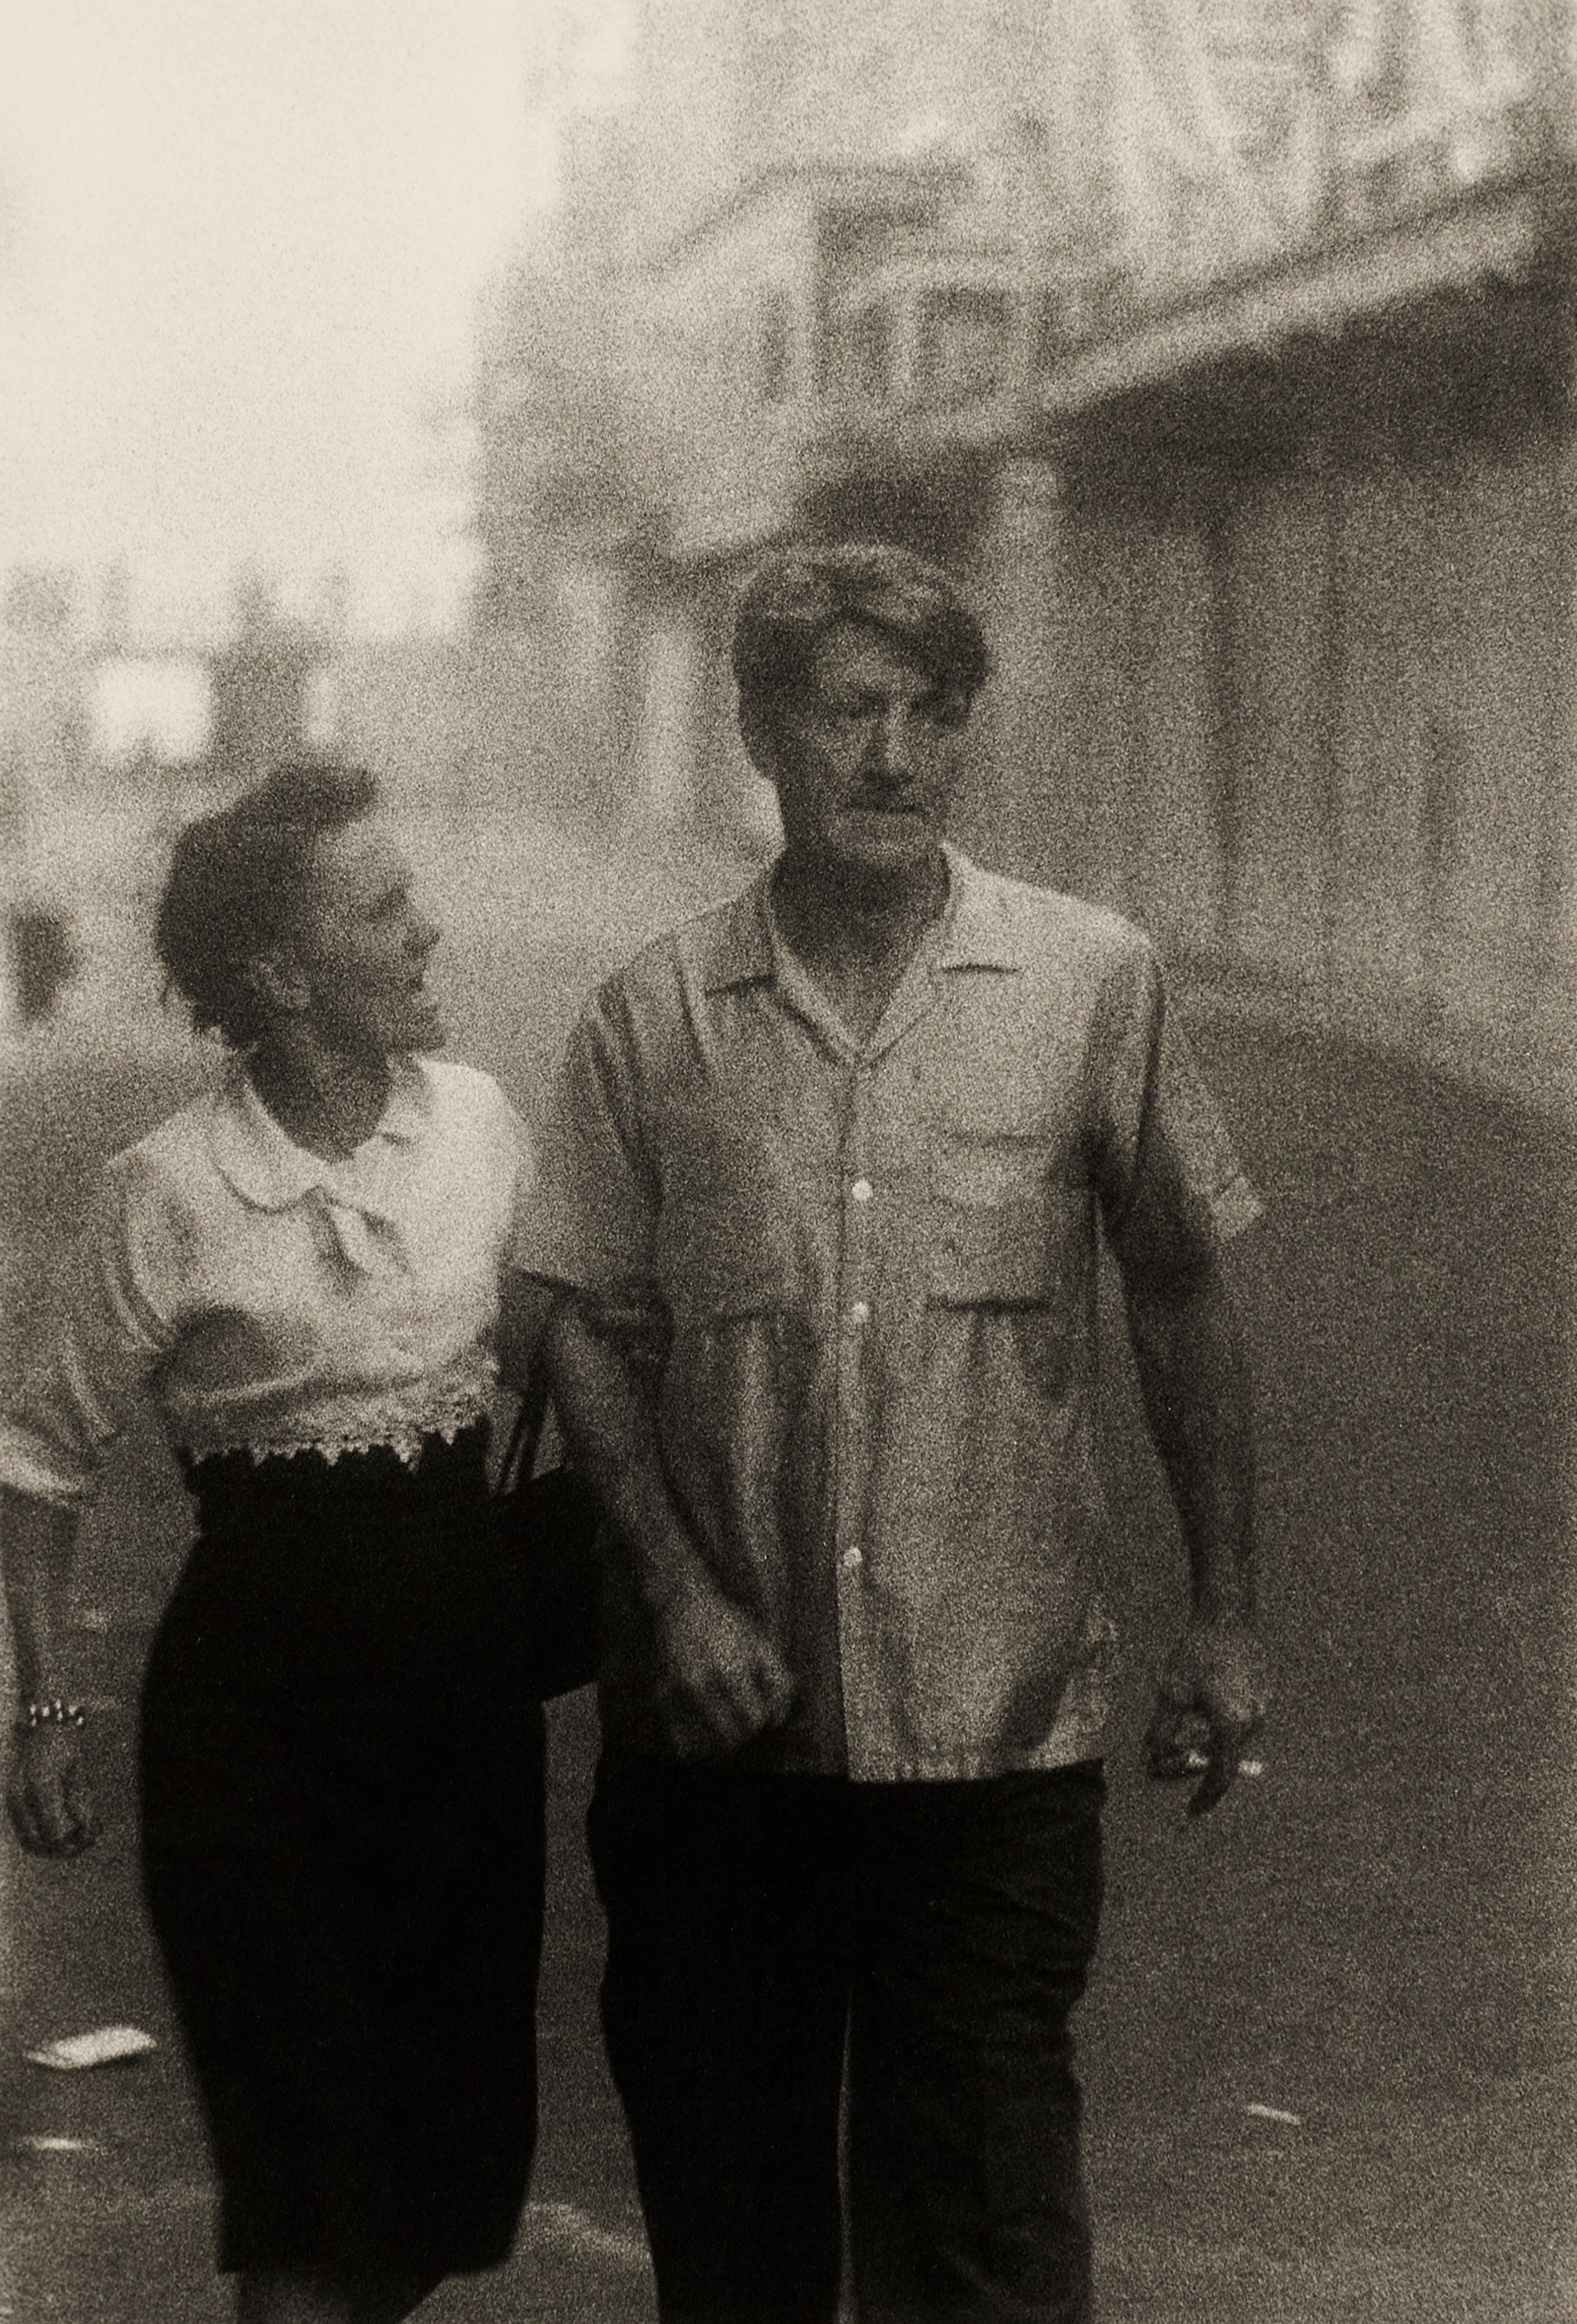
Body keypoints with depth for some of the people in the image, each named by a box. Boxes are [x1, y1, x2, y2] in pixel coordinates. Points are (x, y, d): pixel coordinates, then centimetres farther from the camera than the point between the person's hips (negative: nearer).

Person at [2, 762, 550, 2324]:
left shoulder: (479, 1123, 0)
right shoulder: (170, 1191, -12)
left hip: (467, 1650, 4)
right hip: (262, 1672, -4)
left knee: (462, 2107, 11)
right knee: (310, 2144, -1)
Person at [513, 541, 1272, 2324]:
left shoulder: (1095, 986, -1)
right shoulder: (651, 1019, 1)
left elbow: (1181, 1299, 6)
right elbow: (587, 1326, 3)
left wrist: (1224, 1620, 5)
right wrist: (678, 1587, -10)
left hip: (1000, 1726, -1)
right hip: (719, 1725, 1)